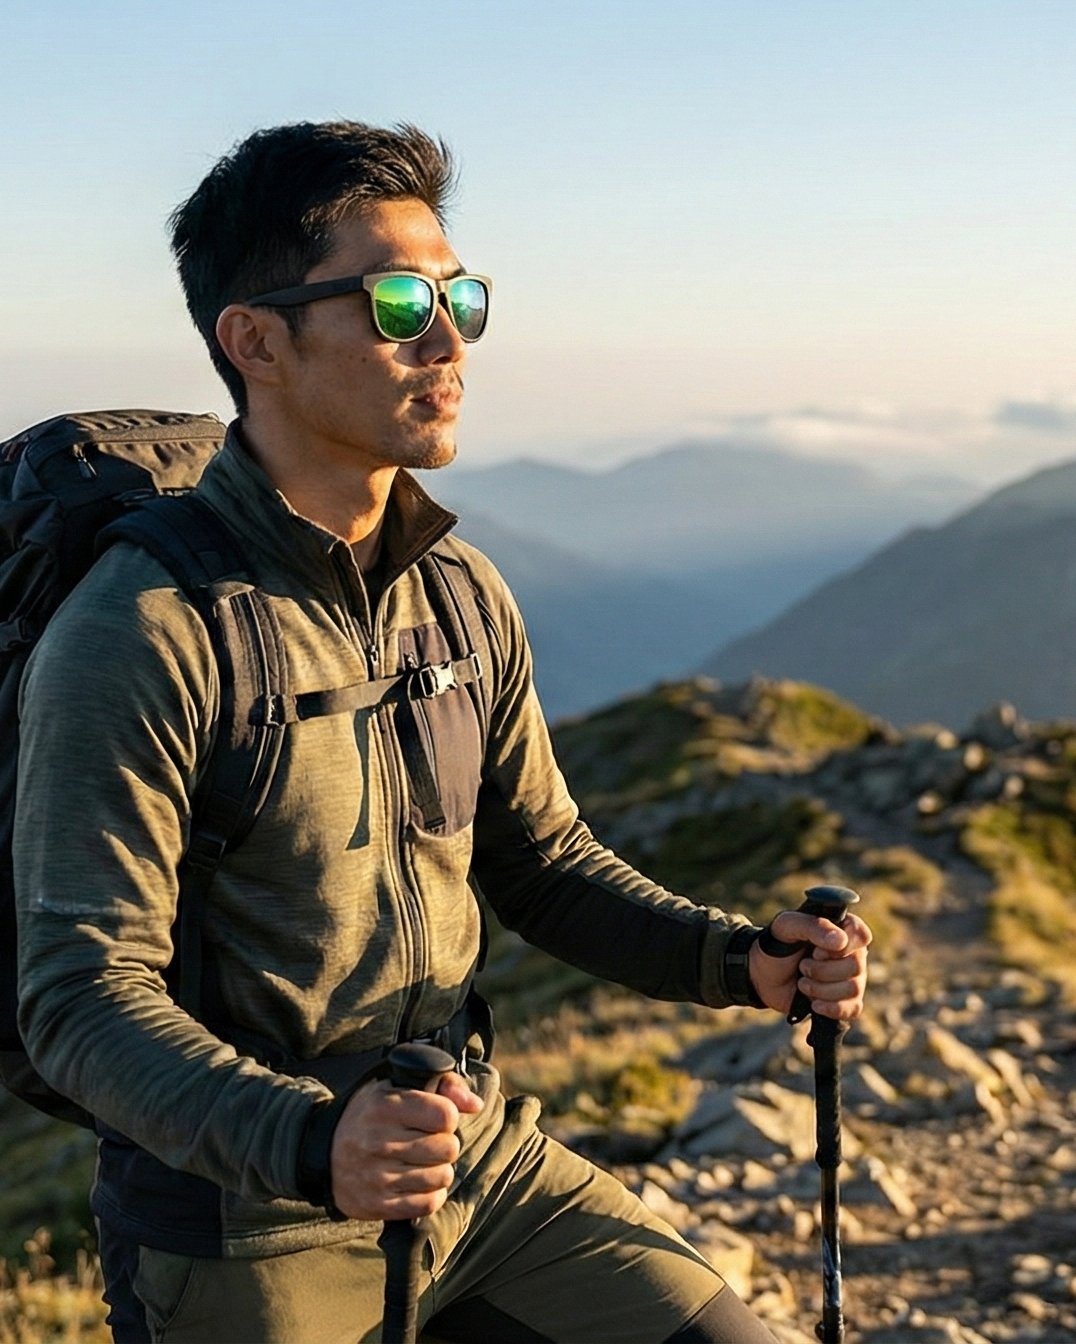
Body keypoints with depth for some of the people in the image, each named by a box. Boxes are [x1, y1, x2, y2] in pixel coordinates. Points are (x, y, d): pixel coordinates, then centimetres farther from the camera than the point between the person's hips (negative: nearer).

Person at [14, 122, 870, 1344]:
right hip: (251, 1230, -6)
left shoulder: (463, 596, 3)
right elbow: (83, 998, -21)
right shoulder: (139, 637, -19)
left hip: (482, 1164, 6)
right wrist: (312, 1141, -37)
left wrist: (741, 960, -5)